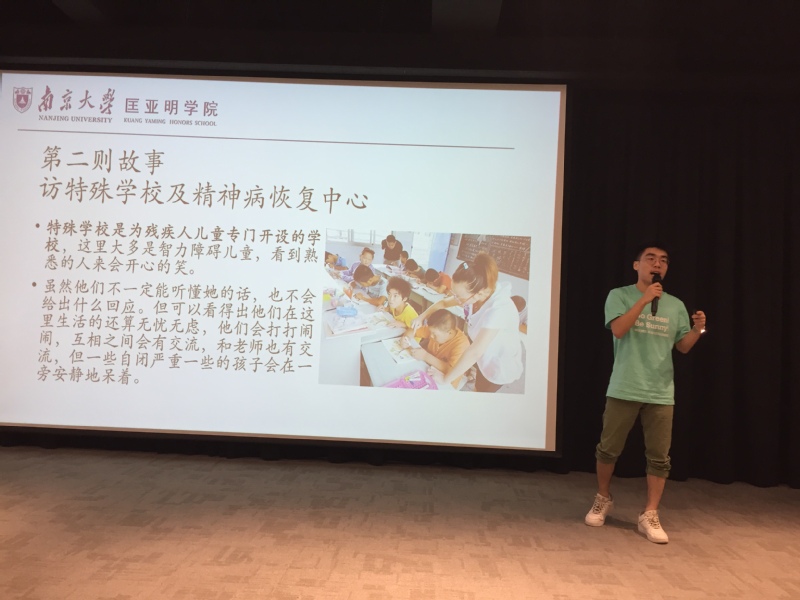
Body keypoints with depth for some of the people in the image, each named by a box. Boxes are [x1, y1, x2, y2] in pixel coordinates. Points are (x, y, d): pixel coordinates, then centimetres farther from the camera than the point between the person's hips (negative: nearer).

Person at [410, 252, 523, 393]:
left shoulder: (498, 309, -41)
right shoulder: (473, 293, -17)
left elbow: (475, 352, -41)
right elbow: (444, 302, 2)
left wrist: (445, 379, -33)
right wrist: (422, 316, -14)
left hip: (500, 365, -6)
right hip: (484, 356, 6)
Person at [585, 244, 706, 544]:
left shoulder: (676, 305, 10)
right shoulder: (620, 295, 0)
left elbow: (683, 347, 12)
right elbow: (618, 330, -16)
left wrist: (697, 330, -8)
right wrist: (645, 298, -19)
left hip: (661, 393, 3)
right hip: (624, 390, -3)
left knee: (659, 457, 4)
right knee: (608, 449, 7)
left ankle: (650, 516, 17)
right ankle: (603, 500, 29)